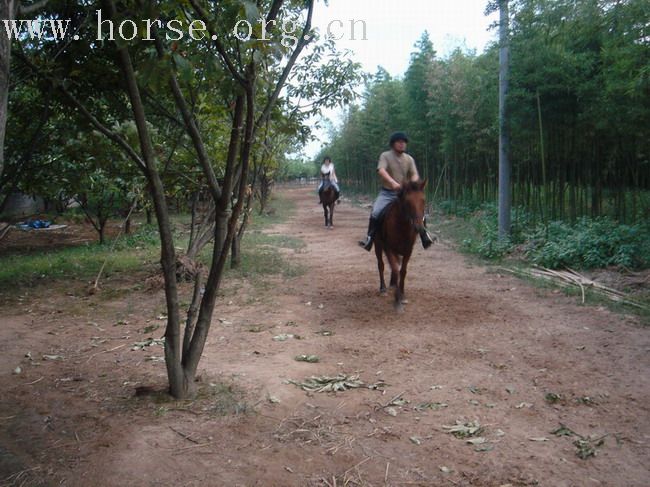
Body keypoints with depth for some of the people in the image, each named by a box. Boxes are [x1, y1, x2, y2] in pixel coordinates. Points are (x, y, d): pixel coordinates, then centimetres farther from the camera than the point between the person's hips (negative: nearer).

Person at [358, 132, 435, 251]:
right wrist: (393, 182, -39)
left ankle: (424, 236, 7)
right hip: (387, 193, -3)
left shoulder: (409, 159, 6)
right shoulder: (385, 156, -5)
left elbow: (414, 174, -4)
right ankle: (369, 238, -11)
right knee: (375, 213, -23)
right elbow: (381, 170, -22)